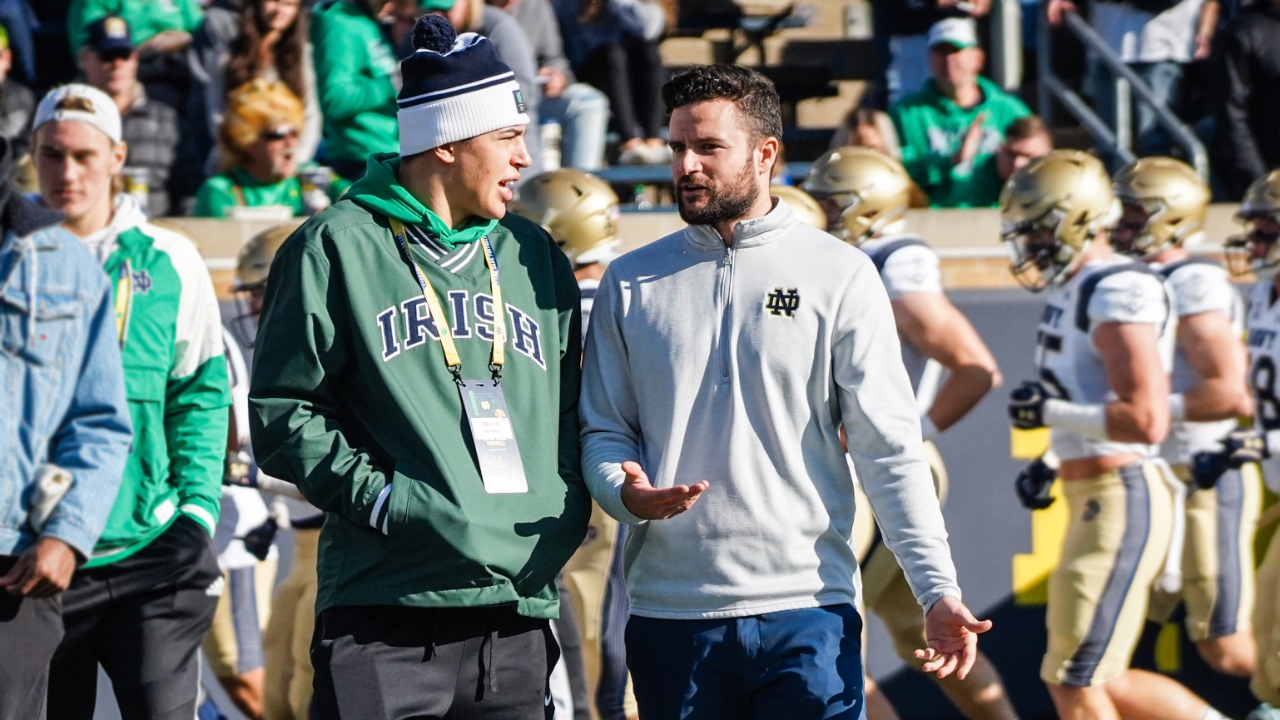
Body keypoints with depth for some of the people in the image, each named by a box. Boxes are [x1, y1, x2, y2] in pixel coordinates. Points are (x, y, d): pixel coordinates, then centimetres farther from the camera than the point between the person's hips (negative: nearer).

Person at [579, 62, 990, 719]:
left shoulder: (841, 276, 2)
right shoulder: (631, 283, 9)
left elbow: (888, 450, 0)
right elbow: (603, 430, 11)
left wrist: (937, 590, -9)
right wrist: (625, 493, -13)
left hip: (807, 611, -2)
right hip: (670, 611, 2)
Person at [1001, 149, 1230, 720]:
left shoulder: (1118, 296, -17)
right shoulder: (1073, 293, 14)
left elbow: (1145, 420, -25)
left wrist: (1050, 412, -18)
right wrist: (1050, 464, 15)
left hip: (1121, 503, -10)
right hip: (1094, 501, 10)